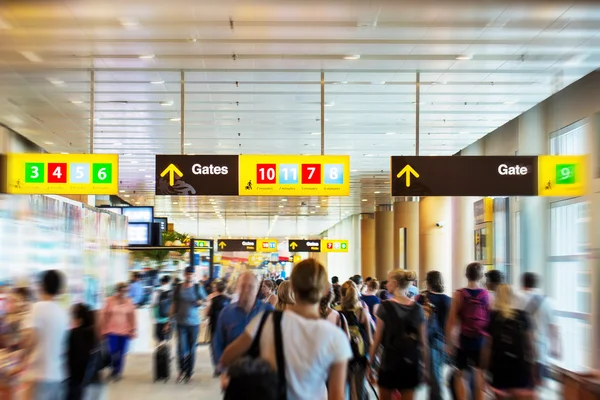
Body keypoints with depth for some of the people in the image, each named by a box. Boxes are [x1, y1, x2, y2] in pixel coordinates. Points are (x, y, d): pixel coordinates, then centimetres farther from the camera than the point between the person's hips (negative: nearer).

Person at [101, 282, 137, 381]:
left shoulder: (129, 302, 0)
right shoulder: (109, 300, -3)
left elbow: (132, 317, 4)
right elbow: (105, 316, 1)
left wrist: (133, 330, 4)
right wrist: (104, 330, 2)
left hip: (125, 331, 1)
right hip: (112, 331, -1)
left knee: (121, 354, 5)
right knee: (113, 353, -4)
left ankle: (117, 373, 21)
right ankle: (114, 371, 19)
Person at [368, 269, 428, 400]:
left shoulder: (385, 307, -9)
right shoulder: (417, 308, 1)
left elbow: (377, 340, -6)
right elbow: (423, 342, 2)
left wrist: (370, 363, 3)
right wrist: (426, 366, 10)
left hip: (389, 362, -3)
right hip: (411, 364, 3)